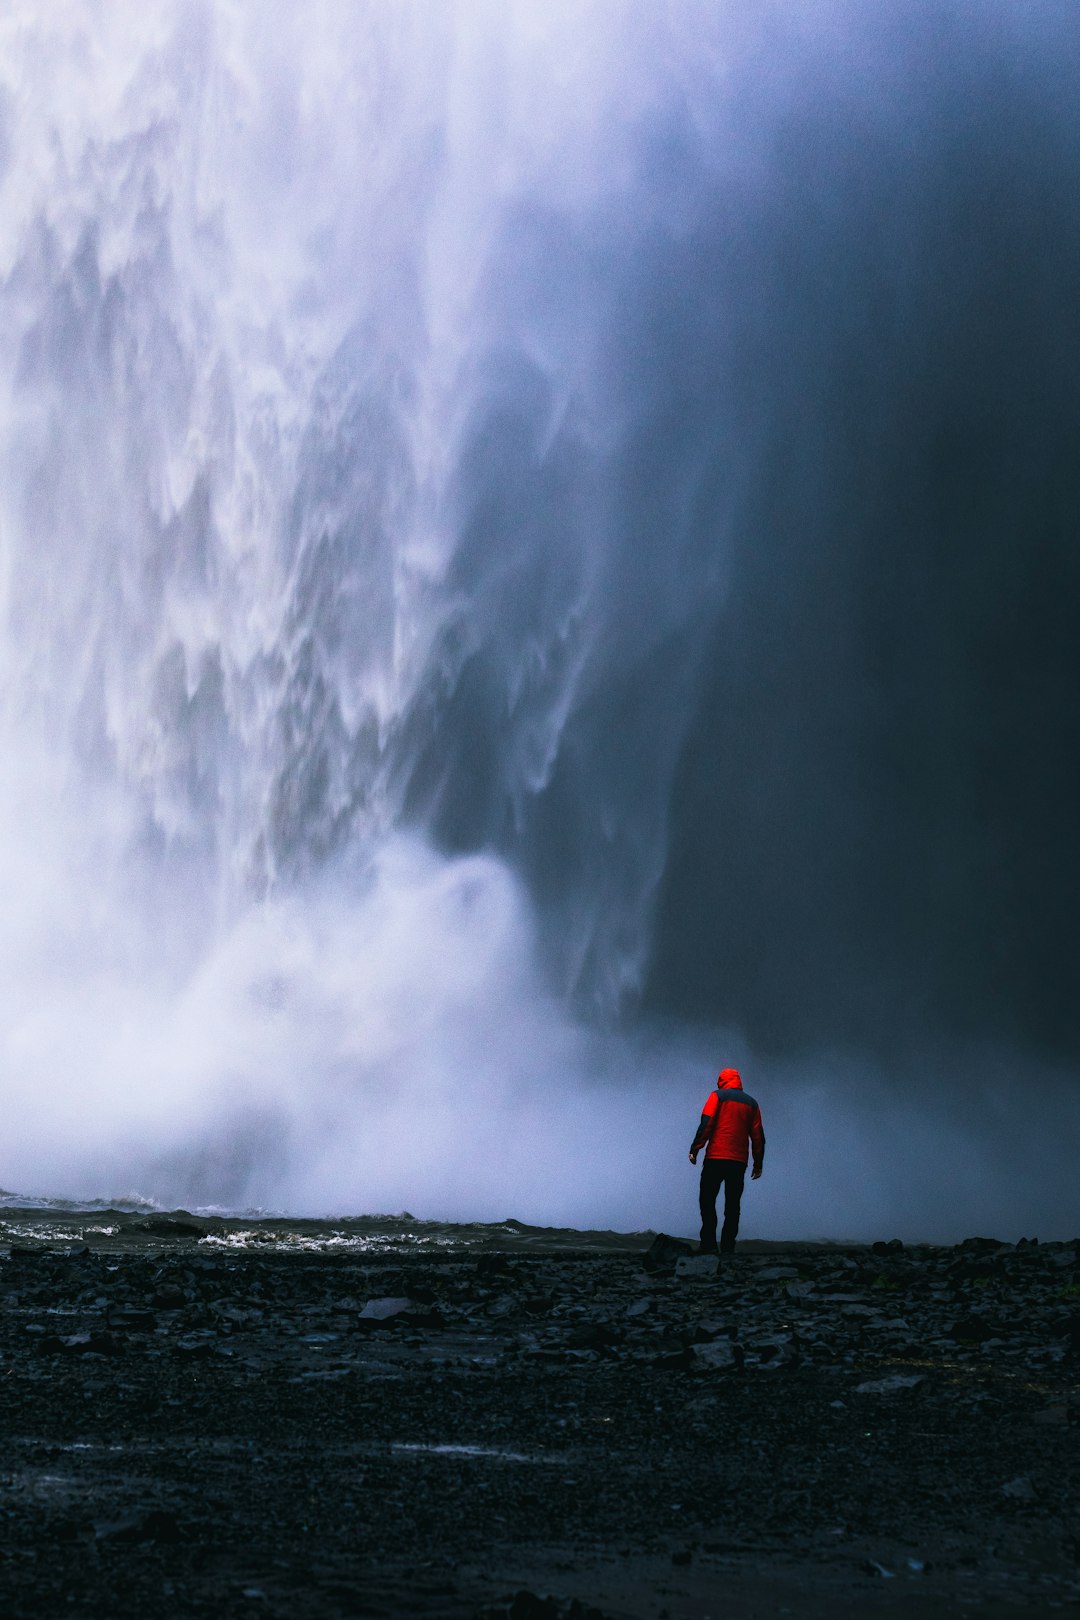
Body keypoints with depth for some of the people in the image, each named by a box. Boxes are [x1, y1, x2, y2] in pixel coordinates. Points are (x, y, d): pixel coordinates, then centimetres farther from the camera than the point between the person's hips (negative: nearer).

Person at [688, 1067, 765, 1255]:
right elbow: (758, 1136, 13)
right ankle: (728, 1248, 0)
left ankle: (709, 1245, -9)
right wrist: (758, 1163, 17)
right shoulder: (751, 1103, 15)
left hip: (715, 1158, -4)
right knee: (732, 1206, 7)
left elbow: (706, 1124, -7)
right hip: (739, 1161, 4)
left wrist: (695, 1149, -5)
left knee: (707, 1201, 1)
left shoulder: (717, 1096, 3)